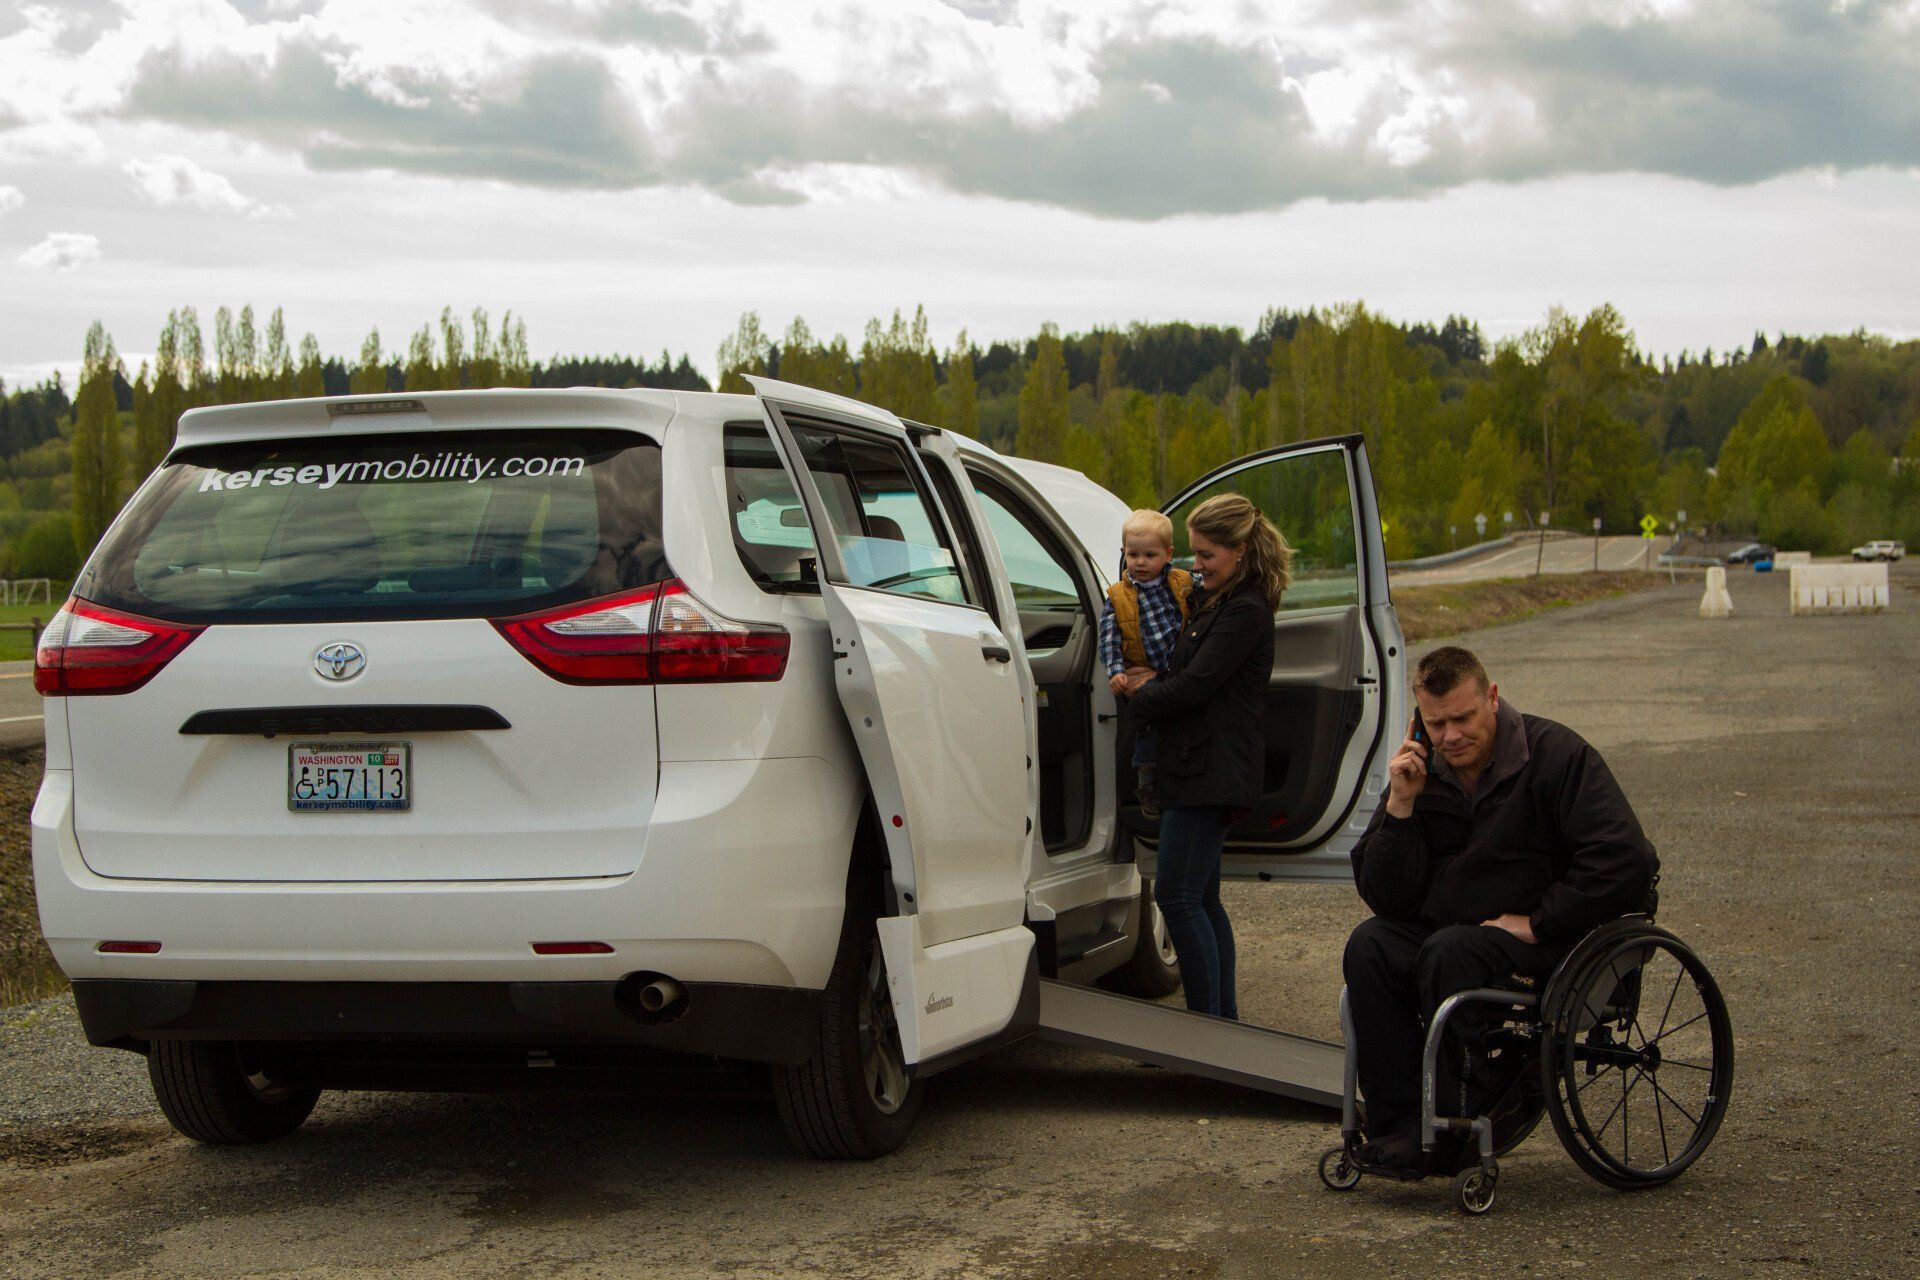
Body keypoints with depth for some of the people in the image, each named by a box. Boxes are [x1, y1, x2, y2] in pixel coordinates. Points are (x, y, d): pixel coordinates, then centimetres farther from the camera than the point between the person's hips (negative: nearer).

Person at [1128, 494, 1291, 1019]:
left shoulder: (1246, 612, -14)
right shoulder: (1211, 600, 17)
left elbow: (1194, 686, -18)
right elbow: (1186, 675, 23)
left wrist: (1138, 700, -5)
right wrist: (1151, 686, 3)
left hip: (1212, 773, -10)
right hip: (1197, 768, 10)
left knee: (1177, 896, -11)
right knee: (1201, 898, 13)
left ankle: (1209, 1022, -8)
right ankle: (1224, 1017, 19)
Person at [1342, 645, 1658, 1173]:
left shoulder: (1556, 754, -10)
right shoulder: (1423, 772, 5)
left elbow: (1626, 862, -20)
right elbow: (1385, 898, 1)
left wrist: (1536, 923, -18)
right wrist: (1400, 806, -12)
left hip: (1552, 938, -6)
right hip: (1449, 928, 6)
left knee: (1450, 952, -33)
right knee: (1369, 947, -21)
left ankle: (1447, 1135, -26)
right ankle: (1398, 1125, -22)